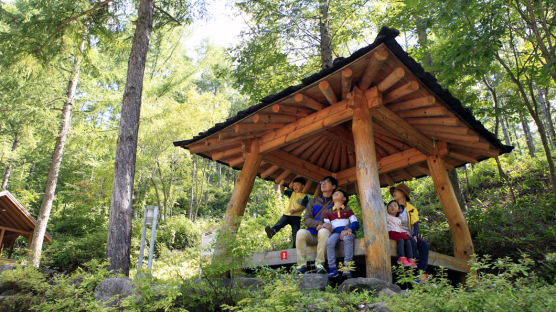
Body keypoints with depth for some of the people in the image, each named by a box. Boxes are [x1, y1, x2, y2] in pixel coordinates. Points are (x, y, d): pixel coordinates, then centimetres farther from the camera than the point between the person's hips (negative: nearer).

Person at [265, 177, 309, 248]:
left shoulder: (304, 196, 5)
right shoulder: (292, 193, 20)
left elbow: (303, 207, -7)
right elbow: (282, 191, 21)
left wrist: (295, 210, -22)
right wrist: (281, 184, 7)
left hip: (296, 216, -2)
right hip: (286, 214, 2)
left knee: (295, 233, -9)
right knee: (279, 223, -28)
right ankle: (272, 231, -53)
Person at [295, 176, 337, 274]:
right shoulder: (313, 202, 18)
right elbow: (306, 219, 6)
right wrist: (319, 224, -14)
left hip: (325, 234, -2)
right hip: (311, 235, 2)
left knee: (323, 231, -37)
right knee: (301, 232, -31)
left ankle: (319, 263, -32)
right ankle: (302, 264, -28)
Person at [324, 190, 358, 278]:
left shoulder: (348, 210, 22)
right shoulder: (329, 212, 25)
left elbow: (355, 222, 8)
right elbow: (326, 225, 11)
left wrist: (349, 230, -15)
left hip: (347, 231, -1)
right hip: (335, 232, 1)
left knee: (347, 238, -38)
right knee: (329, 242, -34)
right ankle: (333, 269, -33)